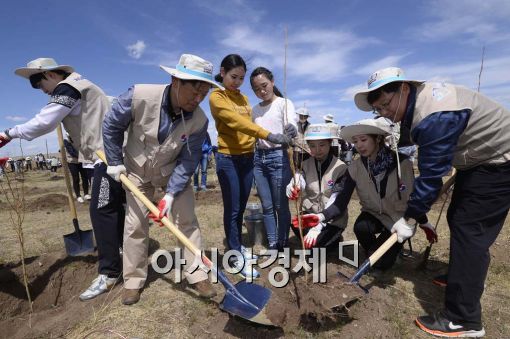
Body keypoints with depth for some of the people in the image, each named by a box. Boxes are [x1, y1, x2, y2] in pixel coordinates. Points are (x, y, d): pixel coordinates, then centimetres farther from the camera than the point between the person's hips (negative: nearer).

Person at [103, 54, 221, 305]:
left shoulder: (199, 121, -25)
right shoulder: (139, 96, -29)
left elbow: (188, 161, -18)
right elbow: (111, 126, -12)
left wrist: (170, 194, -23)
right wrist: (115, 162, -6)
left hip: (173, 173, 1)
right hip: (137, 170, 0)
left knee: (187, 221, -2)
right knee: (135, 224, 4)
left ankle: (197, 275, 14)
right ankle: (133, 280, 23)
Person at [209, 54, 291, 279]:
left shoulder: (244, 98, 16)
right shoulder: (216, 97, -7)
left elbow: (247, 123, 14)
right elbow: (236, 121, -25)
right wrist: (268, 135, -36)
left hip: (248, 157, 7)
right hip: (228, 159, -6)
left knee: (241, 208, 15)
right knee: (232, 209, 0)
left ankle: (238, 246, 31)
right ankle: (235, 257, 13)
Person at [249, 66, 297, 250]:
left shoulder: (284, 103, -1)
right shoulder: (255, 109, 14)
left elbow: (292, 126, -19)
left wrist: (292, 131, -42)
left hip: (278, 156, -5)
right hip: (258, 158, 5)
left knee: (281, 205, 2)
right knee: (267, 206, 9)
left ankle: (282, 245, 16)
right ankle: (272, 246, 20)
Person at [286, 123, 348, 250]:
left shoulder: (341, 168, -13)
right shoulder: (305, 165, -1)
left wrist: (317, 227, -27)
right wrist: (292, 188, -43)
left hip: (333, 219, -4)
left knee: (314, 243, -24)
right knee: (296, 226, -25)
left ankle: (335, 238, 11)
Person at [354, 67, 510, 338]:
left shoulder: (435, 117, -32)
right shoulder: (419, 99, -1)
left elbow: (431, 174, -30)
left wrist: (410, 217, -23)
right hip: (478, 158, 10)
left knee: (469, 231, -13)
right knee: (457, 219, 17)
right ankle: (463, 276, 37)